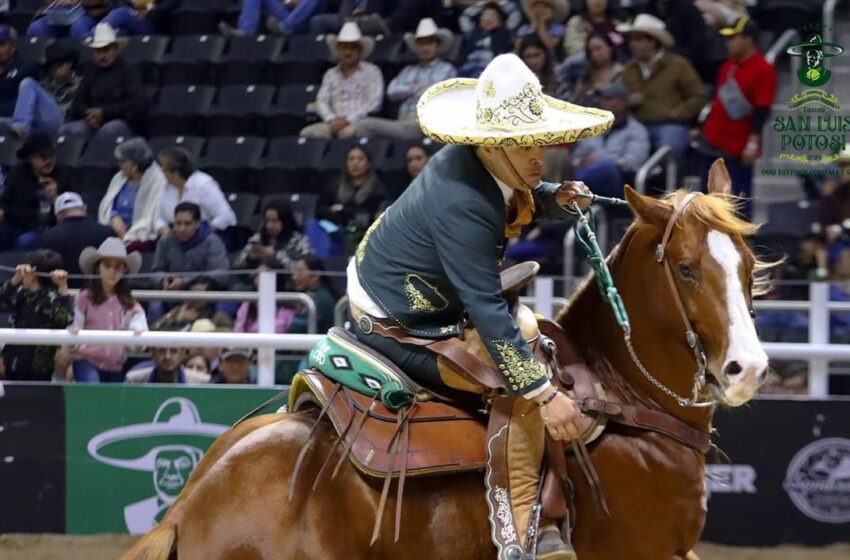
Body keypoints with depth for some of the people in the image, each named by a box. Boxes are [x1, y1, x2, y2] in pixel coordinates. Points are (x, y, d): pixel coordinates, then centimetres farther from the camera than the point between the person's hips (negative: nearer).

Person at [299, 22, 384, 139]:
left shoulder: (371, 72, 8)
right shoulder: (330, 75, 21)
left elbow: (374, 103, -2)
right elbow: (321, 101, 11)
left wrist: (348, 120, -12)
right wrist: (332, 120, -10)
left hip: (359, 122, -4)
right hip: (336, 124, 4)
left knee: (351, 132, -41)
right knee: (307, 133, -25)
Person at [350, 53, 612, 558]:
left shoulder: (476, 163, -6)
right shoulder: (461, 206, -34)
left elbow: (522, 198, 19)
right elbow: (487, 310, -36)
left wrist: (558, 198, -5)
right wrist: (544, 393, -36)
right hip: (401, 334, -11)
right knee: (523, 377, -22)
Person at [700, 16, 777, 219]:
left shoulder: (764, 70, -14)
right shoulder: (729, 65, 11)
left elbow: (762, 112, -18)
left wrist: (753, 143, -22)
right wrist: (704, 127, 23)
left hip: (739, 148, -8)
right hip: (713, 141, 8)